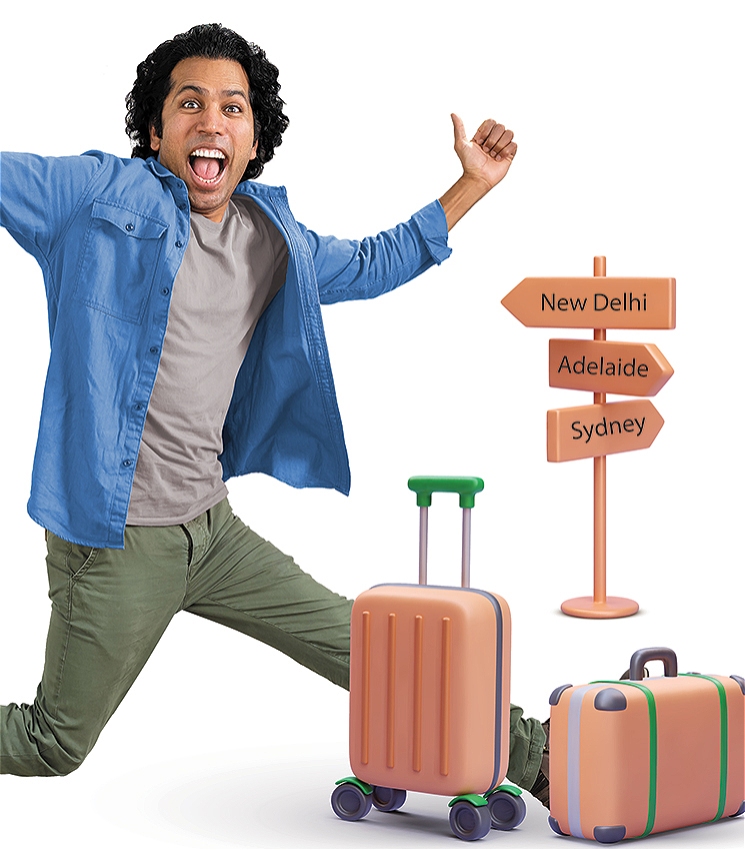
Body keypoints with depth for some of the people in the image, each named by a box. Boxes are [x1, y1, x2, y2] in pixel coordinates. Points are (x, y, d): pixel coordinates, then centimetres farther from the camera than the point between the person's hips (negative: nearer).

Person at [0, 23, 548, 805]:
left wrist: (473, 184, 23)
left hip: (212, 528, 6)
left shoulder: (275, 238, 9)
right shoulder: (100, 196, -10)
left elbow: (371, 264, 27)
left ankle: (527, 754, 27)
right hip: (115, 542, -5)